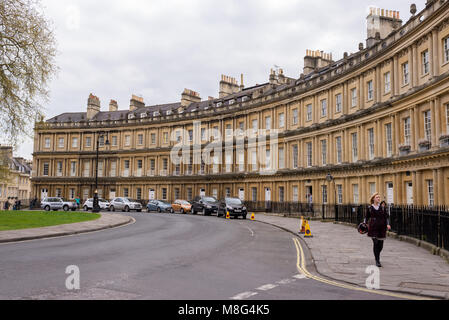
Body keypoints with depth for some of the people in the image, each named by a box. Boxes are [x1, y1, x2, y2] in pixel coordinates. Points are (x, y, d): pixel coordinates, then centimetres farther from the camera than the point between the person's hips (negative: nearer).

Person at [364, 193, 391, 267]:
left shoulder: (382, 207, 6)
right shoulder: (370, 208, 4)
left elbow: (387, 217, 5)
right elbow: (367, 217, 12)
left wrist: (388, 224, -9)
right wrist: (365, 223, -3)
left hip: (382, 228, 2)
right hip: (373, 227, -2)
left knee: (381, 245, 6)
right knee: (375, 243, -9)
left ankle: (377, 255, 35)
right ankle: (377, 261, -2)